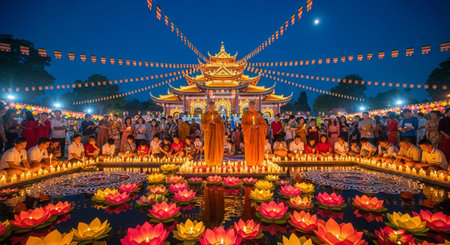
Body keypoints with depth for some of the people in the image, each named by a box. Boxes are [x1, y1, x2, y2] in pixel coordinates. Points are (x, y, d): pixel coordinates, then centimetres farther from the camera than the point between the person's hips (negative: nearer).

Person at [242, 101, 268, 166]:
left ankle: (258, 163, 7)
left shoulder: (259, 115, 10)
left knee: (258, 148, -3)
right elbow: (243, 124, -3)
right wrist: (250, 126, -18)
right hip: (249, 134, -2)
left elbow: (264, 124, 6)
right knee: (250, 148, -5)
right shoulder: (245, 115, 5)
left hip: (258, 134, 2)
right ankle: (250, 163, 2)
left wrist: (258, 126, -13)